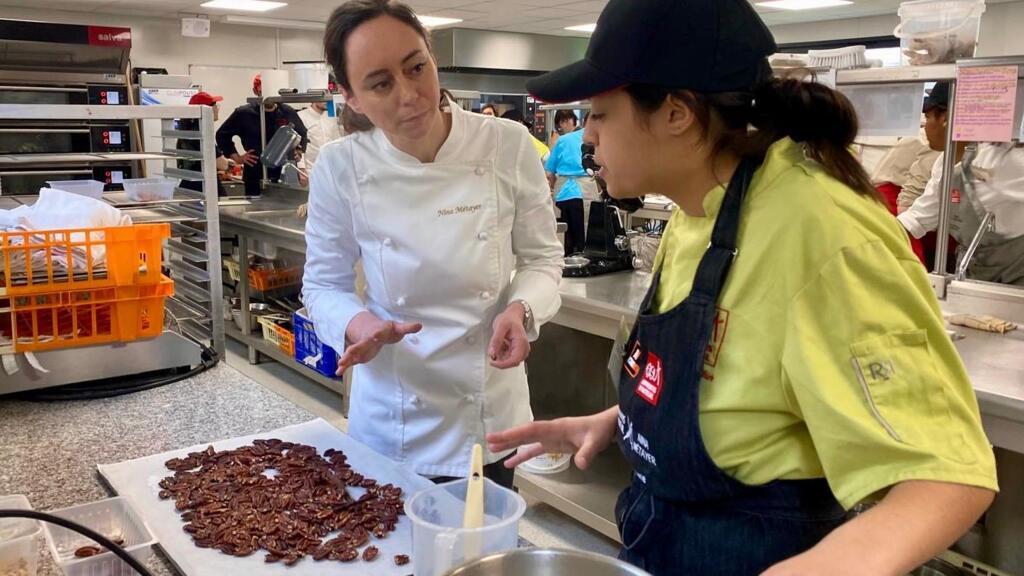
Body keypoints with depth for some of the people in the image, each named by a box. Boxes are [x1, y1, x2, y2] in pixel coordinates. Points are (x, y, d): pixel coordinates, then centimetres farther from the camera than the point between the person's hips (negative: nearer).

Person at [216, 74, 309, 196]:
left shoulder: (288, 112, 8)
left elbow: (303, 135, 24)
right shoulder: (243, 113, 2)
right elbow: (222, 135, 11)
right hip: (255, 178, -2)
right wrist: (237, 158, 4)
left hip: (285, 176, 2)